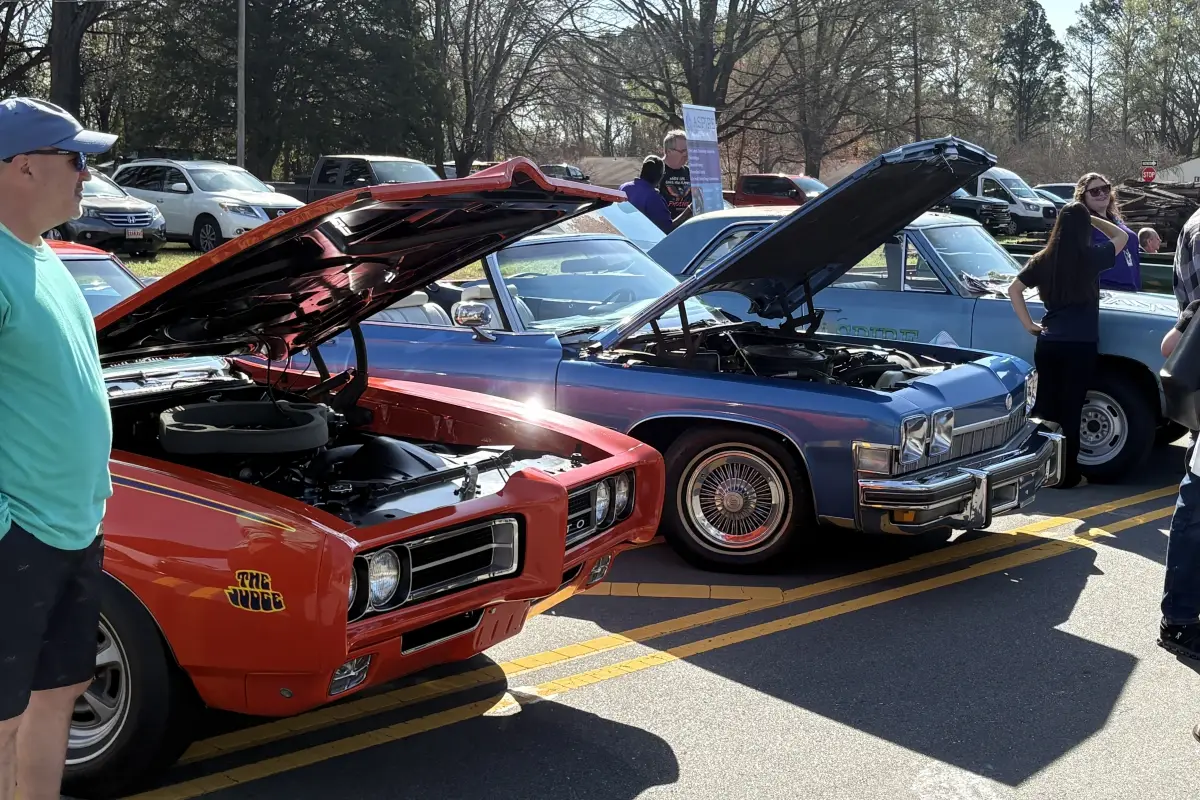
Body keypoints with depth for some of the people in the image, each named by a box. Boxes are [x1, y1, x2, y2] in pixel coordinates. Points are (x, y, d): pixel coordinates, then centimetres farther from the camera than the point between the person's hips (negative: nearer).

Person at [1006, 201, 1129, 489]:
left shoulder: (1042, 259, 4)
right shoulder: (1092, 257, -6)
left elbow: (1014, 289, 6)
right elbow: (1122, 236, 11)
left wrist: (1028, 323, 9)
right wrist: (1091, 218, 13)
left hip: (1047, 343, 4)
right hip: (1080, 345, -4)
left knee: (1044, 408, 11)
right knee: (1069, 411, 1)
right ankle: (1066, 474, 6)